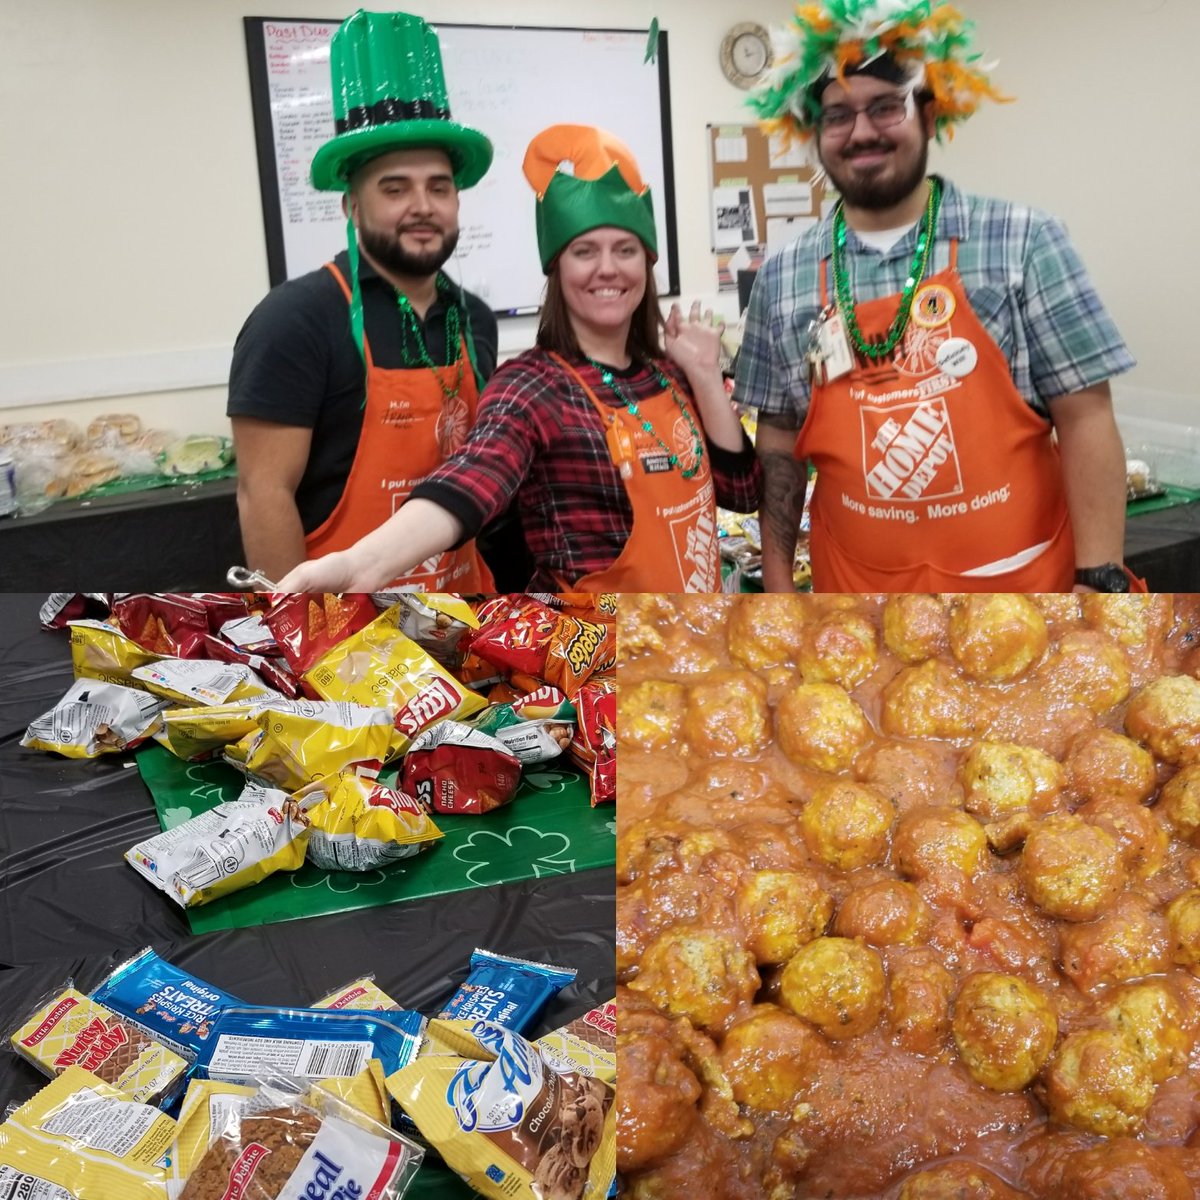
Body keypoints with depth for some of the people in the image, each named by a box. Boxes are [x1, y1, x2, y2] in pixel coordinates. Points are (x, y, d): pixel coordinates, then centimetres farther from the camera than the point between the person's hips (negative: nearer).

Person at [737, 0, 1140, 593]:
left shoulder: (1023, 241, -5)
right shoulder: (782, 277, 1)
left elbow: (1084, 418, -6)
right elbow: (779, 439, 6)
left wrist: (1099, 581, -12)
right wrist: (776, 584, 3)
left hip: (1021, 589, -1)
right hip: (856, 593, 2)